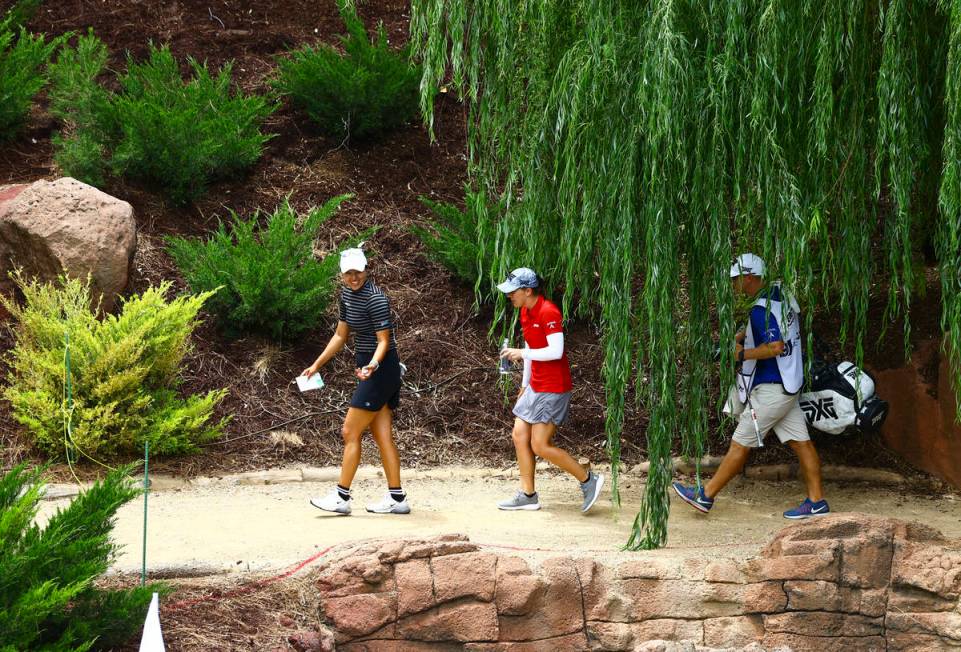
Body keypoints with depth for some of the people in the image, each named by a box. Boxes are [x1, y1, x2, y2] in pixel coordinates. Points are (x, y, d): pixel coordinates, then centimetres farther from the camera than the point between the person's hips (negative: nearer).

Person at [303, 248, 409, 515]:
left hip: (380, 370, -9)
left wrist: (372, 365, -36)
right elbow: (340, 335, 18)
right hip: (369, 368, 9)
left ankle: (341, 497, 0)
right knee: (382, 436, 7)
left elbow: (384, 340, -19)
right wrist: (316, 365, 19)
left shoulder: (375, 299, -18)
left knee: (350, 433, -5)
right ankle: (397, 498, 9)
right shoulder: (347, 294, 8)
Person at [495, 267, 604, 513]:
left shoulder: (548, 312, -20)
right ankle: (527, 495, 16)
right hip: (535, 387, 10)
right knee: (519, 436, 8)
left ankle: (588, 480, 6)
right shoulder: (525, 312, 9)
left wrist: (522, 354, -20)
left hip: (553, 389, -10)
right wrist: (525, 384, 21)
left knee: (540, 446, -8)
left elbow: (555, 351, -27)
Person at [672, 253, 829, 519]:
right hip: (787, 386, 9)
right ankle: (816, 502, 8)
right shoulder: (782, 294, 8)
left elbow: (777, 347, -29)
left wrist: (742, 354, -19)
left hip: (770, 389, -9)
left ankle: (705, 496, 7)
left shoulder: (761, 309, -20)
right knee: (800, 442, 7)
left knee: (740, 444, 0)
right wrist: (744, 335, 15)